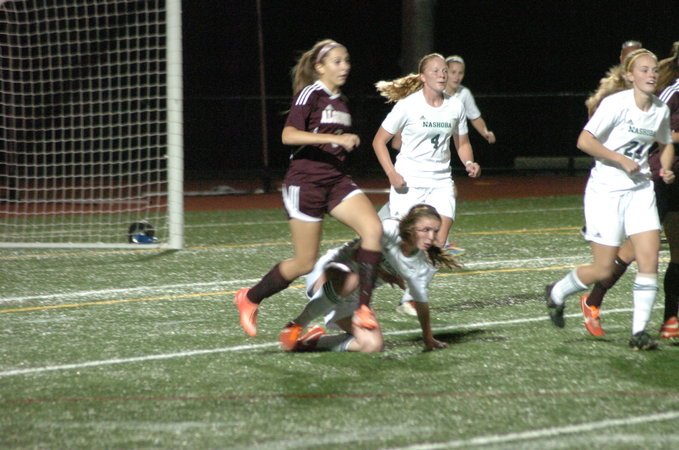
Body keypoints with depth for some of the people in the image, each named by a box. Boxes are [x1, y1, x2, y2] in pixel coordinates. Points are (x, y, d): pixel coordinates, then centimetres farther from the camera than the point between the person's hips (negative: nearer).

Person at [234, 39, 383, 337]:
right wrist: (335, 138, -30)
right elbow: (288, 135, -24)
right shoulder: (310, 94, -10)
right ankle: (249, 299, 22)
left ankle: (363, 309, -17)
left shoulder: (340, 101, 14)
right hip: (305, 183, -7)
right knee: (306, 263, -1)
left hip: (336, 181, 7)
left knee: (373, 228, -19)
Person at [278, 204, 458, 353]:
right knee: (349, 282, -45)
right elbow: (357, 254, -21)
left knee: (374, 345, -17)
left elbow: (421, 300, 12)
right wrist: (382, 273, -20)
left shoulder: (424, 267, -3)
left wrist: (428, 339, 19)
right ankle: (297, 325, -27)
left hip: (352, 301, 7)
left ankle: (314, 340, 5)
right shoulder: (390, 229, -21)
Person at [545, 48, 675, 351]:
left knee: (650, 260, -9)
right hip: (606, 192, -5)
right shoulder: (616, 103, -15)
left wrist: (665, 168, 3)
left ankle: (639, 332, -1)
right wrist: (622, 160, -20)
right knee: (603, 270, -2)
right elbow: (584, 141, -17)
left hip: (640, 190, 5)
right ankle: (557, 293, 27)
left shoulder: (661, 110, 4)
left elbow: (665, 144, 22)